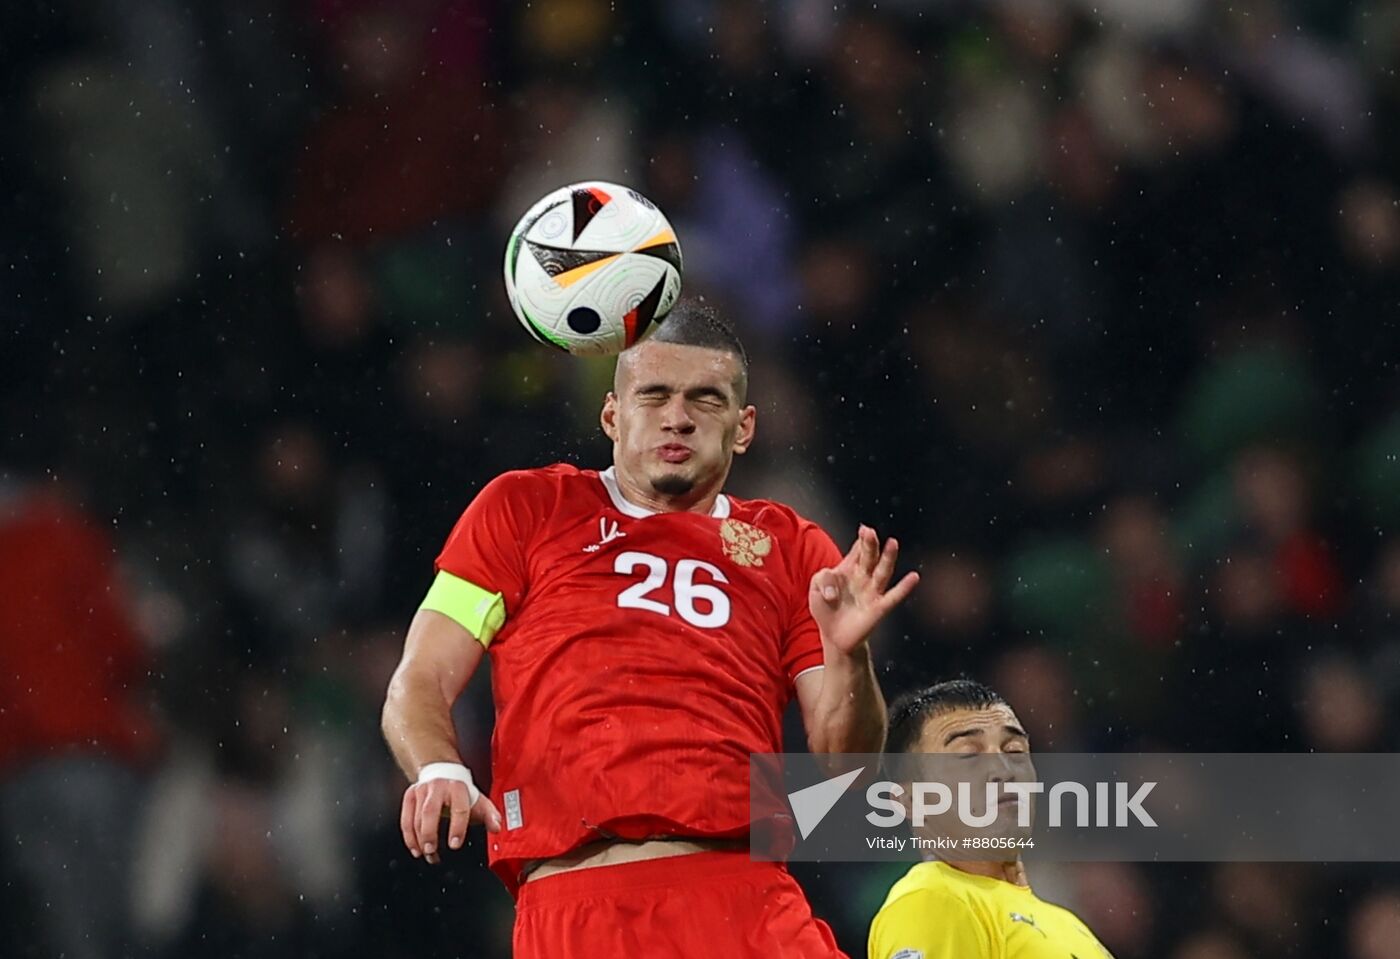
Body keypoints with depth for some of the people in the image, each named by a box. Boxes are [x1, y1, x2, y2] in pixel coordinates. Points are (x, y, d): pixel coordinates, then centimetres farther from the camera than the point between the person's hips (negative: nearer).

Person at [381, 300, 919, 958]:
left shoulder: (790, 549, 21)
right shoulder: (524, 508, 18)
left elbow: (842, 763, 15)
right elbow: (418, 687, 12)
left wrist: (847, 658, -5)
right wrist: (440, 774, -9)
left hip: (744, 896, 2)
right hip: (570, 899, -2)